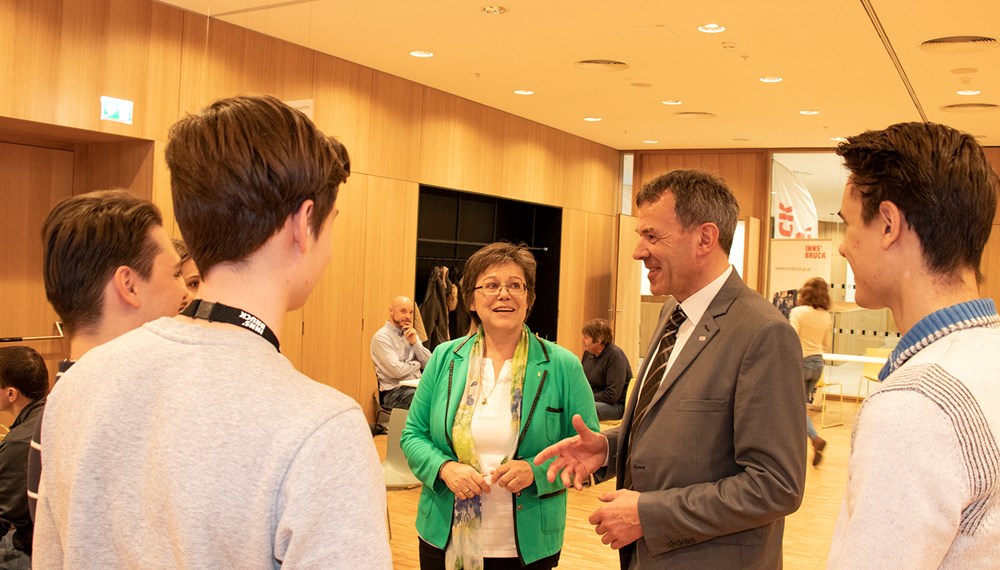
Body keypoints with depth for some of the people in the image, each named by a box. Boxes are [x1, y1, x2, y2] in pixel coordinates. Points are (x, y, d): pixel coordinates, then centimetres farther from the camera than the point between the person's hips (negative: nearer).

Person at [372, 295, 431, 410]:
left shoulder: (410, 333, 16)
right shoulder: (381, 337, -6)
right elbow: (397, 371, -17)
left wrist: (415, 342, -4)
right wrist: (417, 364, 2)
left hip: (417, 386, 7)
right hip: (395, 392, -7)